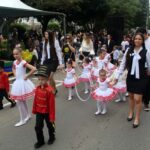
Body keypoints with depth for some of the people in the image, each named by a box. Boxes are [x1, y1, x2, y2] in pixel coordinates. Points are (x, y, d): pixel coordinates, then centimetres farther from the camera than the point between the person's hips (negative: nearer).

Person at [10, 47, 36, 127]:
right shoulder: (15, 62, 5)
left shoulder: (23, 62, -18)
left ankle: (23, 120, 11)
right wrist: (15, 75, 10)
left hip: (22, 82, -8)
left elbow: (34, 69, -28)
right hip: (17, 82, 8)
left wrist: (27, 76, -19)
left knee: (19, 102, -2)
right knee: (22, 101, 18)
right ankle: (28, 115, 35)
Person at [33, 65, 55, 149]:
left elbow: (52, 104, -23)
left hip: (47, 112, -4)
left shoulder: (50, 90, -26)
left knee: (50, 126, 18)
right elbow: (35, 100, 4)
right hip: (39, 112, 5)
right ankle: (40, 141, 29)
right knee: (38, 127, 8)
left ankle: (52, 138, 44)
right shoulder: (37, 88, -7)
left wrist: (52, 116, -18)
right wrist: (34, 110, 11)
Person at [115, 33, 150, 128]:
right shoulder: (128, 51, -2)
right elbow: (123, 64, 1)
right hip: (130, 77, 3)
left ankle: (137, 118, 18)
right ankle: (131, 113, 40)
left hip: (141, 78, -2)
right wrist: (117, 76, 0)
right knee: (131, 96, 17)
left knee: (138, 99, -2)